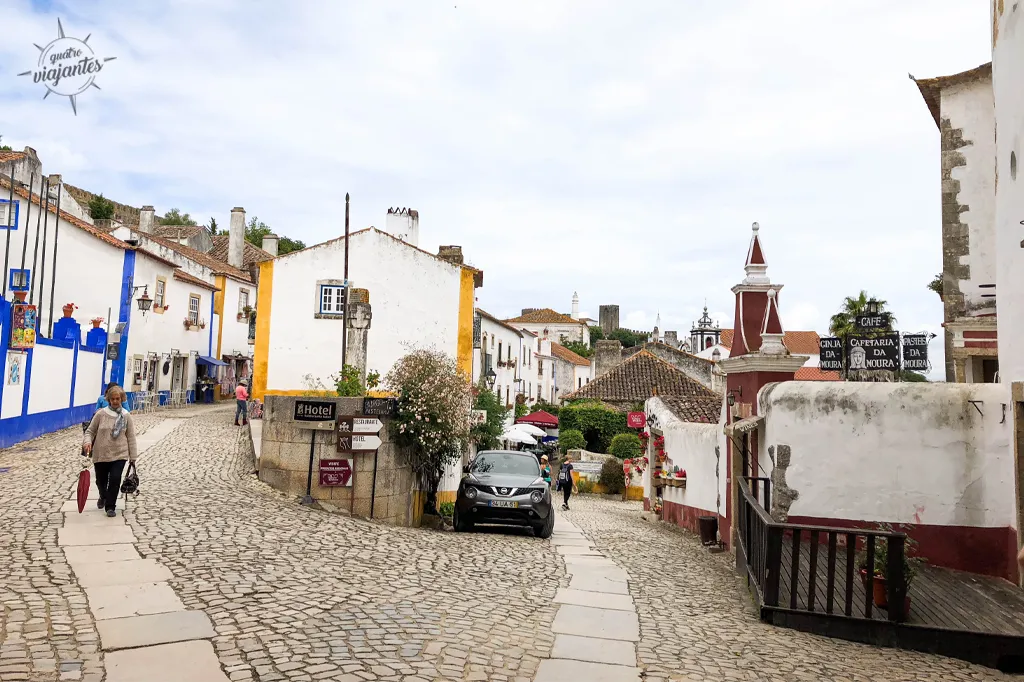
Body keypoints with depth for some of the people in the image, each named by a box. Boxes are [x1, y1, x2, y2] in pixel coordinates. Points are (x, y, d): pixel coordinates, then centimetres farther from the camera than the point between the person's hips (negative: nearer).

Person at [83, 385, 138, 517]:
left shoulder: (126, 416, -2)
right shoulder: (101, 414, -5)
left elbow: (131, 437, 2)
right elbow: (90, 431, 3)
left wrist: (133, 456, 2)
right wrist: (88, 442, -18)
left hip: (119, 454, -1)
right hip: (101, 455, 1)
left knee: (115, 479, -14)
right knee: (101, 480, 15)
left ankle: (110, 506, 4)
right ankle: (103, 496, 49)